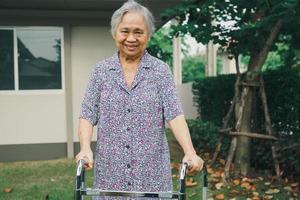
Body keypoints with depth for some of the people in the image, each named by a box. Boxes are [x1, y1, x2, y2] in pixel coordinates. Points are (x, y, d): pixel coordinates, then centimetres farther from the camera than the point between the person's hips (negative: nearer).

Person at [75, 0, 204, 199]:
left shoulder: (160, 70, 2)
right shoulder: (101, 71, 6)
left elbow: (175, 114, -7)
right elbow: (87, 115, 1)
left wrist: (190, 152, -21)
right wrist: (86, 149, -16)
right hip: (110, 172, 1)